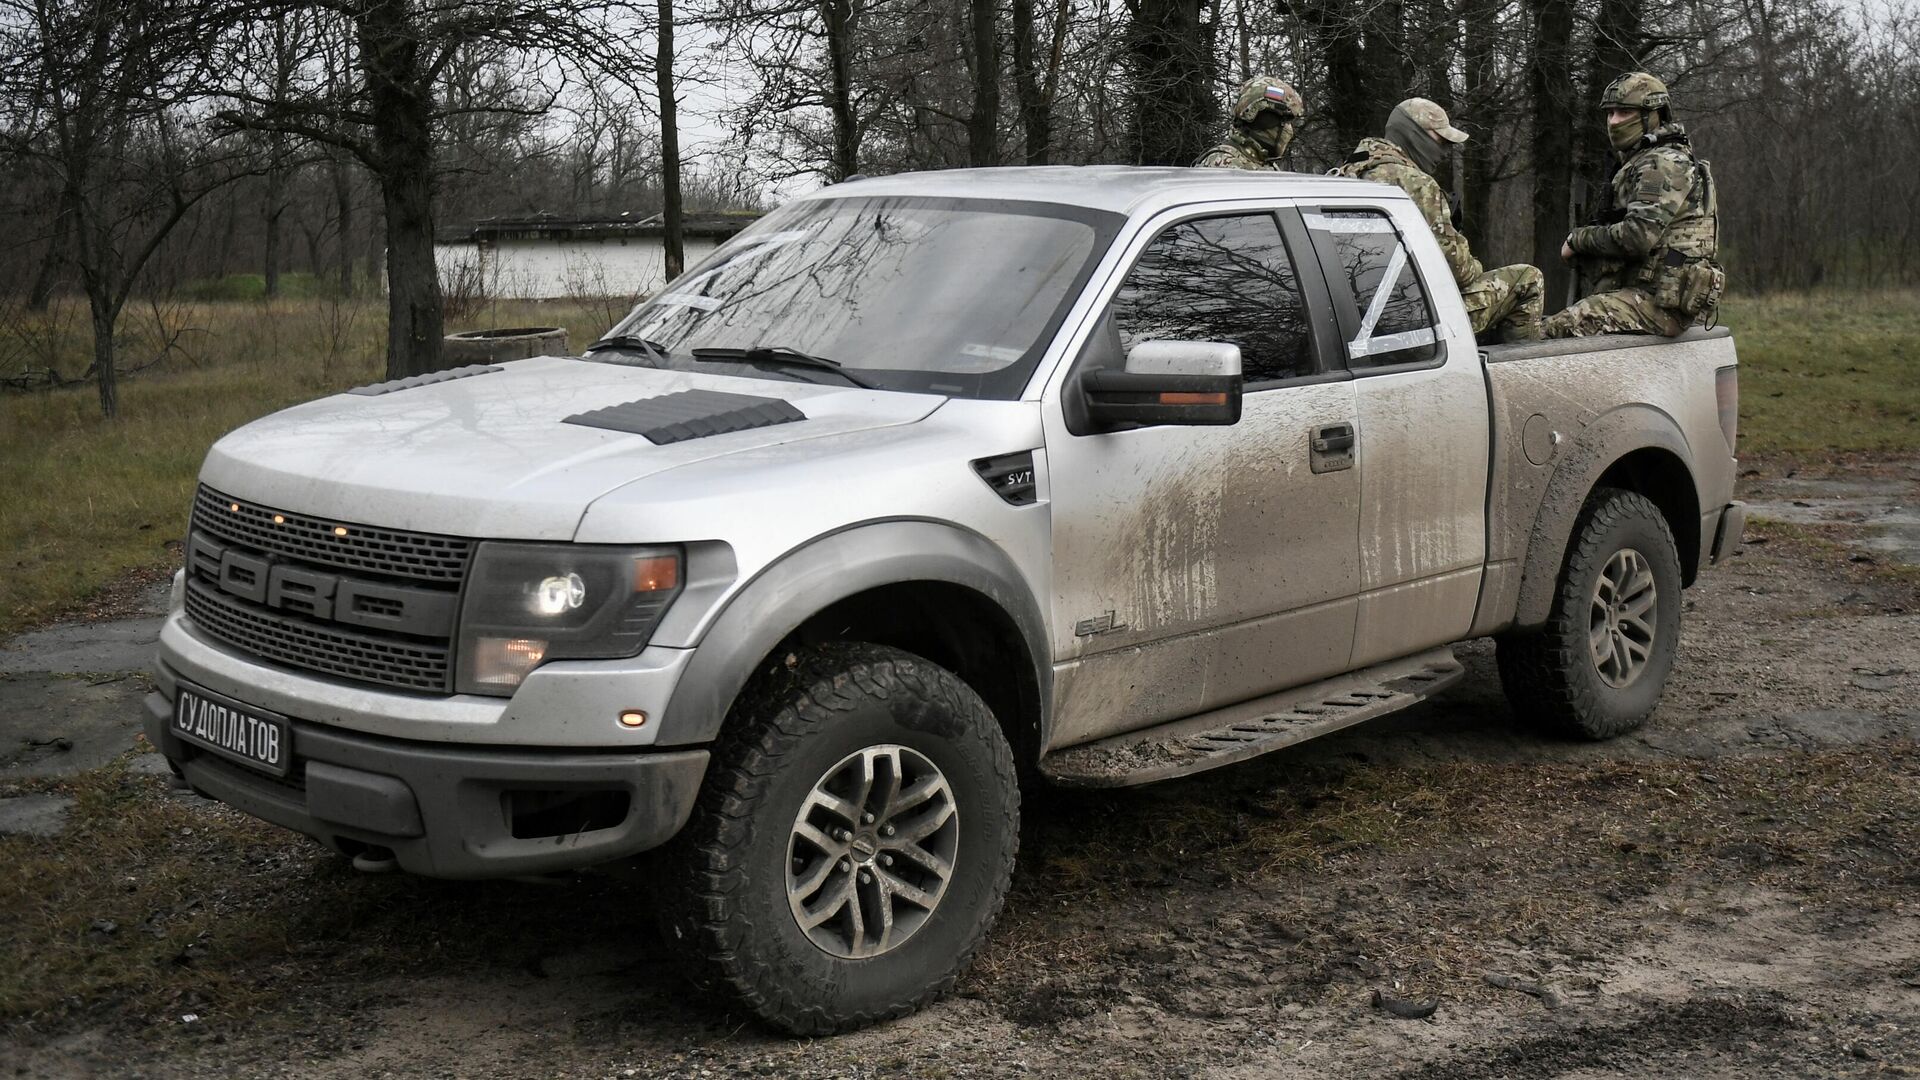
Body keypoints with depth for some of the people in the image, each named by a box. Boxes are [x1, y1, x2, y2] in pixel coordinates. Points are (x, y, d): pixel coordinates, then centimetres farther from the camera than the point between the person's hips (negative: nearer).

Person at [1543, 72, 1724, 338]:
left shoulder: (1665, 164, -10)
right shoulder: (1640, 162, 23)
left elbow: (1638, 235, -22)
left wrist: (1578, 238, -7)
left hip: (1662, 302, -10)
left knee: (1554, 330, -23)